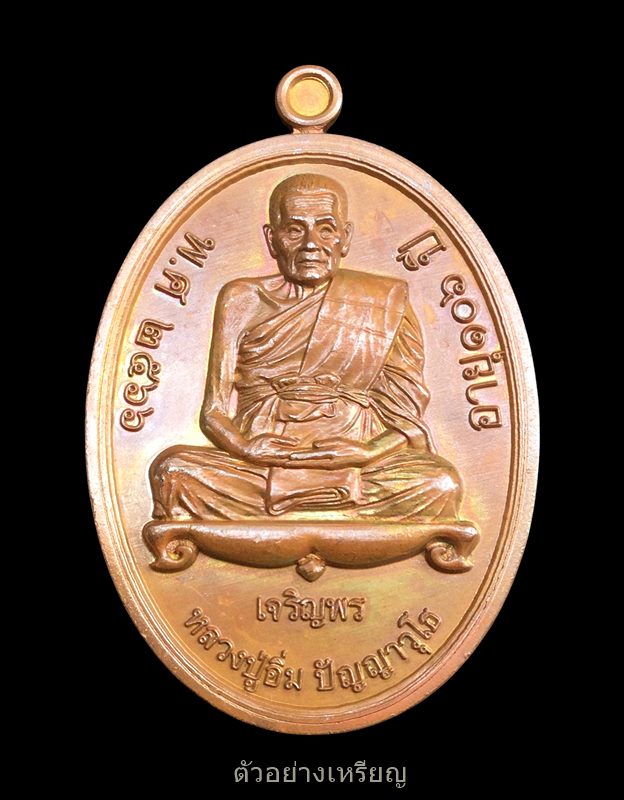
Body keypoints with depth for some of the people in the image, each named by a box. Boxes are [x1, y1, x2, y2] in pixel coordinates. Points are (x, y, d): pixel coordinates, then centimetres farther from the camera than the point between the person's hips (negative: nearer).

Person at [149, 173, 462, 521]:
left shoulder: (384, 302, 9)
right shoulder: (242, 300, 11)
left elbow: (409, 418, 4)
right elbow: (215, 410, 7)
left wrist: (370, 451, -17)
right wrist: (245, 447, -15)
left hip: (358, 474, 0)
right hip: (255, 467, 1)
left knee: (441, 483, -28)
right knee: (172, 469, -26)